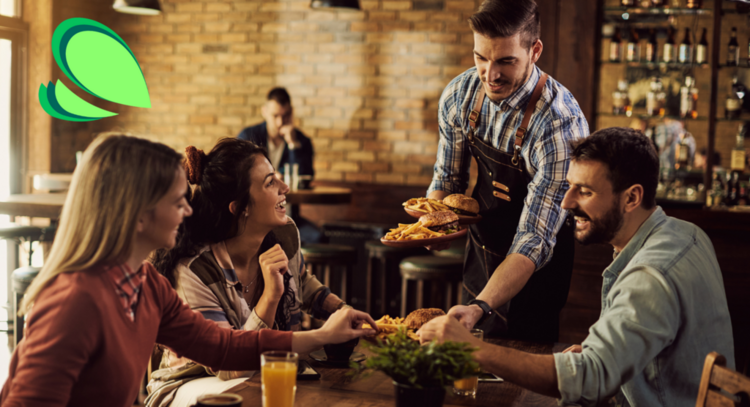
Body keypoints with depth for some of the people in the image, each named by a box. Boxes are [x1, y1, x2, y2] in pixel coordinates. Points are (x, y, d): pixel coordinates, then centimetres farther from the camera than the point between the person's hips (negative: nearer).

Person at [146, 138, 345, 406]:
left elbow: (305, 286, 18)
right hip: (192, 385, -7)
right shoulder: (191, 272, -28)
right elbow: (229, 368, -28)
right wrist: (270, 296, -37)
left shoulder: (285, 235, -7)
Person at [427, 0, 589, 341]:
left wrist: (480, 308, -46)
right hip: (481, 251, 6)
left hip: (533, 272, -6)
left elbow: (535, 241, -33)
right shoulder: (459, 95, -13)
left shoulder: (560, 126, -33)